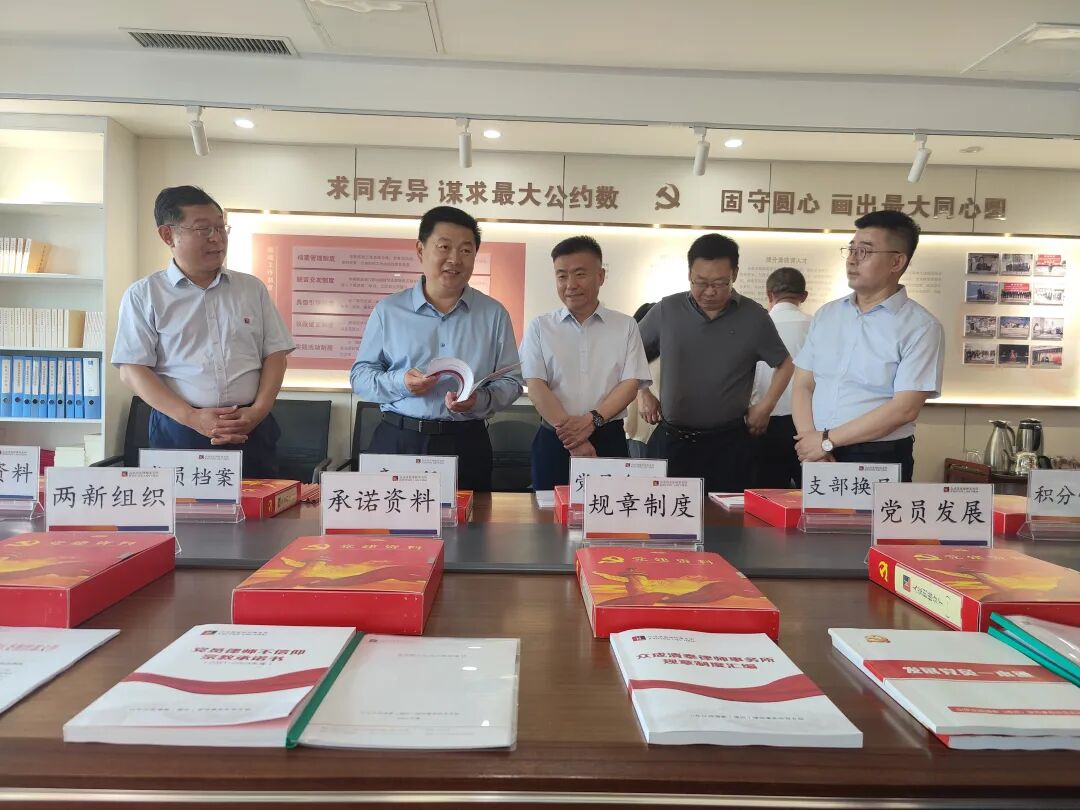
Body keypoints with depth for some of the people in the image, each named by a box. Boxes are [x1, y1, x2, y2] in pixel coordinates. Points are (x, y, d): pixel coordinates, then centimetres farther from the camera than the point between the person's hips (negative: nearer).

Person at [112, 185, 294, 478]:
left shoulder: (252, 288, 11)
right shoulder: (143, 295, 4)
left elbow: (275, 355, 9)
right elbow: (133, 369, -2)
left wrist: (258, 411, -7)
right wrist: (192, 418, -14)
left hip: (251, 430, 2)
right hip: (179, 432, -1)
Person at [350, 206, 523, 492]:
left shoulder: (494, 314, 6)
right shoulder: (388, 311, 6)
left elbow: (510, 381, 6)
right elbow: (360, 375, 8)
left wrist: (480, 400, -15)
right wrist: (399, 383, -12)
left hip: (466, 445, 0)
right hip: (396, 440, 0)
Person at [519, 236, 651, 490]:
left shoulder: (626, 326, 6)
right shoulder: (539, 328, 4)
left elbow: (631, 384, -1)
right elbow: (536, 386, -5)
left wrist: (592, 419, -17)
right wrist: (570, 435, -16)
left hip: (609, 440, 0)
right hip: (554, 441, 0)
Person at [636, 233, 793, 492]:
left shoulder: (754, 317, -1)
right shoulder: (666, 311, 0)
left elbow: (784, 364, 13)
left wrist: (765, 407, 4)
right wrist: (642, 393, 3)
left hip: (728, 442, 0)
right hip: (670, 440, 1)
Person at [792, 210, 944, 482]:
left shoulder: (920, 327, -7)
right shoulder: (826, 315, 8)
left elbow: (904, 409, -15)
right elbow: (803, 386, 4)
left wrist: (827, 440, -14)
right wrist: (811, 446, -11)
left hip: (880, 462, -4)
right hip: (816, 456, 4)